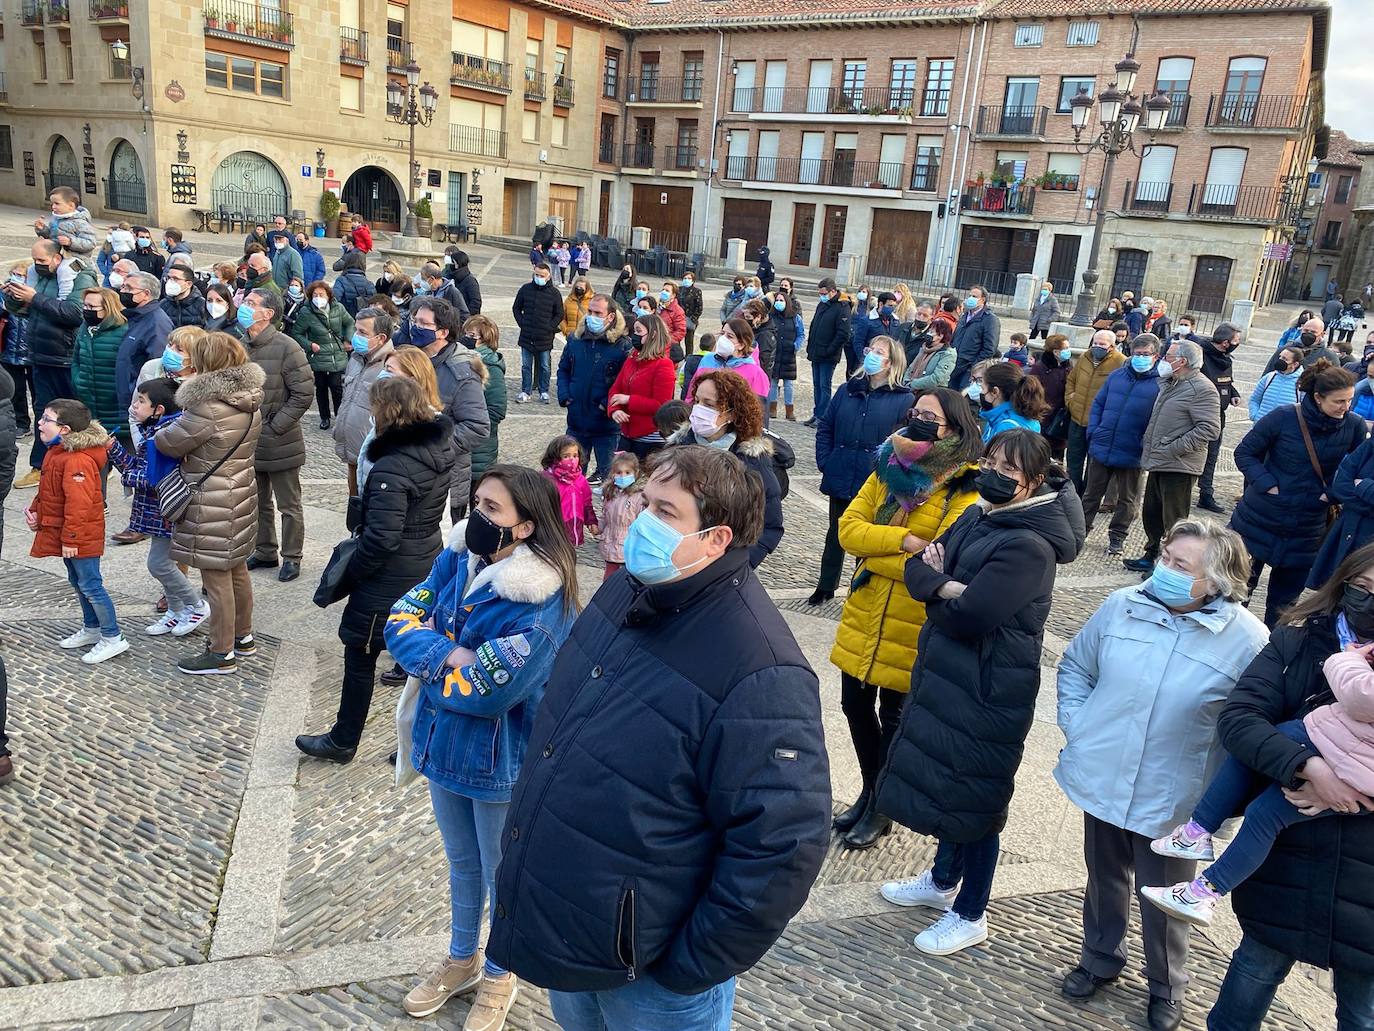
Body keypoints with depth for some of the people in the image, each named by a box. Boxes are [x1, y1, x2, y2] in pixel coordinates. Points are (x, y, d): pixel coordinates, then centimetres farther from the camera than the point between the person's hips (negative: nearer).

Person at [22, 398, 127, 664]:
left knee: (90, 586, -5)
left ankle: (113, 638, 3)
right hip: (67, 535, 11)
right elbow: (47, 491, 21)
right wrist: (34, 510, 5)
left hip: (81, 535, -11)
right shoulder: (57, 452, 8)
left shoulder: (77, 460, -25)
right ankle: (91, 629, 34)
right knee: (78, 583, 20)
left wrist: (70, 539, -25)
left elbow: (78, 503, -27)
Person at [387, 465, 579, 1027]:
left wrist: (427, 660, -12)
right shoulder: (456, 559, -6)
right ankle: (461, 959, 51)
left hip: (502, 762, -6)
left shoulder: (540, 605, -28)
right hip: (445, 745, 7)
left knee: (503, 875, 18)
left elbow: (484, 691, -27)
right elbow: (400, 620, -8)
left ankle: (498, 975, 43)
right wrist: (450, 655, -25)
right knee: (461, 863, 27)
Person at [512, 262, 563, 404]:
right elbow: (516, 308, 13)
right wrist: (522, 324, 1)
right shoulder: (525, 289, 3)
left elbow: (559, 314, 4)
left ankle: (544, 391, 19)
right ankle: (525, 391, 16)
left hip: (545, 338, -2)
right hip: (527, 336, 2)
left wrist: (549, 328, -6)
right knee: (526, 366, 7)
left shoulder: (554, 293, -2)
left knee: (544, 366, 7)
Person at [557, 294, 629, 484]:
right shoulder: (575, 339, 4)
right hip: (576, 420, 5)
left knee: (605, 474, 8)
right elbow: (563, 370, 15)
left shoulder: (622, 345, -11)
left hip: (606, 424, -5)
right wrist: (564, 396, 0)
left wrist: (608, 403, -19)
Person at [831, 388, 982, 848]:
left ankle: (882, 808, 33)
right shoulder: (889, 468, 3)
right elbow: (848, 528, -6)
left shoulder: (965, 490, -14)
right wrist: (902, 541, -20)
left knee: (893, 716, 10)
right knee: (856, 706, 17)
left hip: (911, 628, -5)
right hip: (862, 618, 5)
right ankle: (869, 790, 41)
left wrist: (874, 553, -18)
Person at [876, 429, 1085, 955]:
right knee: (943, 782, 23)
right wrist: (946, 585, -19)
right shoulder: (976, 516, 5)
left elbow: (968, 617, -27)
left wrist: (936, 589, -8)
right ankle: (943, 881, 45)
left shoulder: (1028, 546, -23)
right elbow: (918, 568, 3)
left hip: (988, 690, -8)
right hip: (946, 676, 9)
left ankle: (971, 915, 28)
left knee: (972, 799, 7)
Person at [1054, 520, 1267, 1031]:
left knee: (1163, 900, 16)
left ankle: (1167, 987, 44)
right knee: (1104, 879, 23)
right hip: (1102, 779, 3)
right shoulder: (1121, 605, -8)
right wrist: (1075, 726, -1)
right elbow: (1075, 666, 8)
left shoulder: (1248, 640, -17)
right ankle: (1100, 958, 49)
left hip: (1171, 800, -3)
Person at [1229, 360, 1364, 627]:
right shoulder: (1284, 418, -14)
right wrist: (1268, 485, -15)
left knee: (1285, 596, 13)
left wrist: (1332, 494, -9)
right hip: (1260, 519, -2)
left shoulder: (1354, 426, -7)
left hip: (1307, 529, 2)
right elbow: (1244, 452, -6)